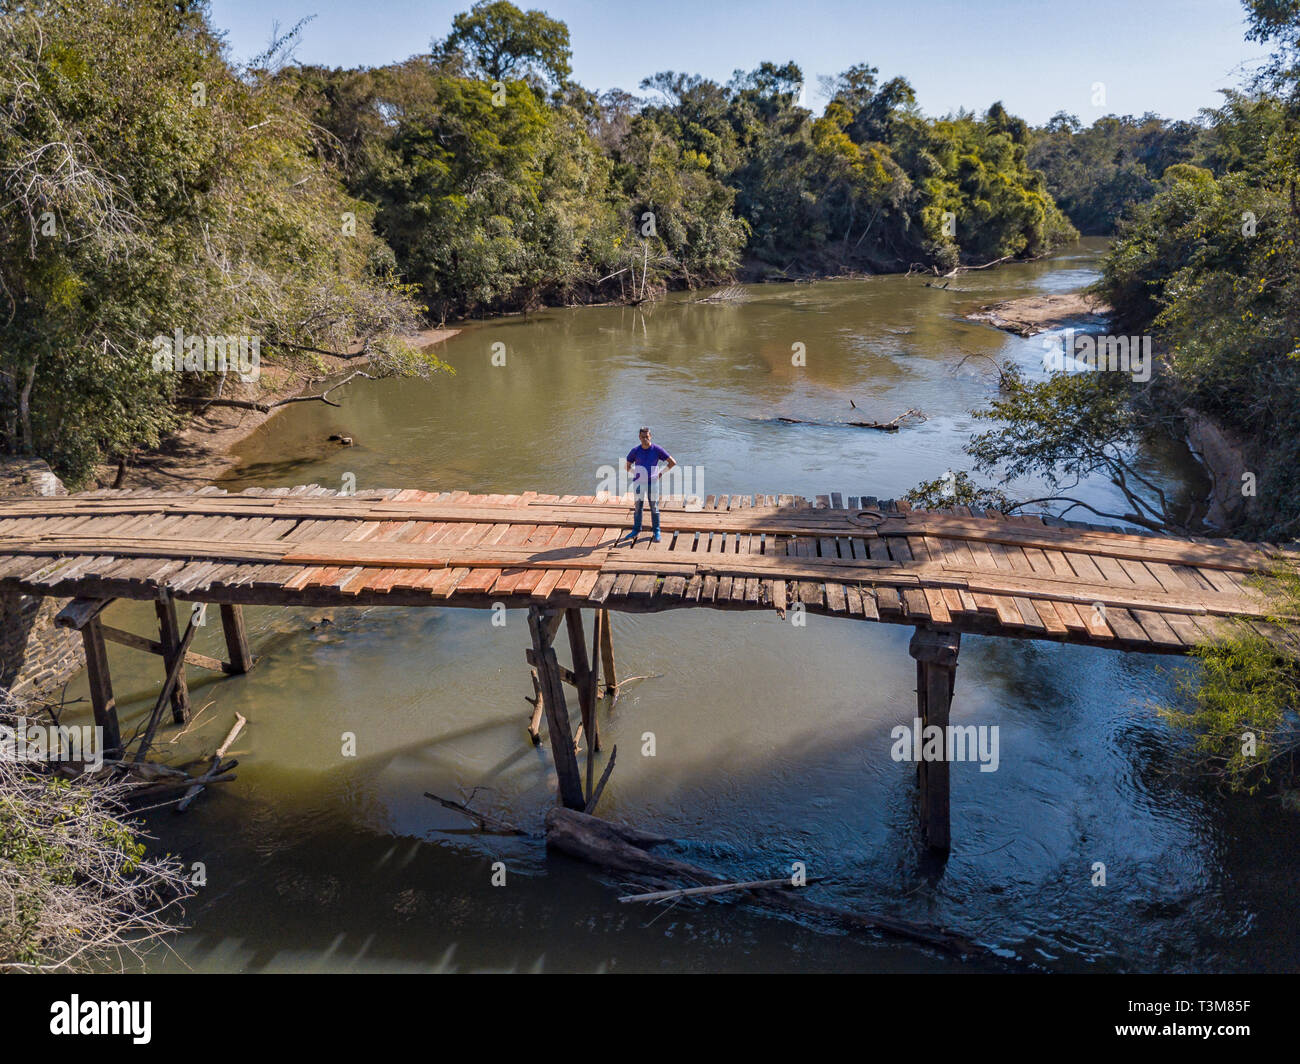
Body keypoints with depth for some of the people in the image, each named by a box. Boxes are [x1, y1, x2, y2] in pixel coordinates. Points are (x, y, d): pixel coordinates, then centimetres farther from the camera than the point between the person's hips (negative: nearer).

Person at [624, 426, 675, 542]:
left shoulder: (657, 449, -7)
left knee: (654, 507, 4)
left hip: (652, 482, -1)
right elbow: (627, 466, 10)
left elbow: (673, 462, -2)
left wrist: (661, 473, -1)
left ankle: (656, 532, 13)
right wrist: (635, 474, 4)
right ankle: (636, 530, 20)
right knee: (638, 507, 8)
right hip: (639, 482, 1)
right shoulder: (635, 451, -4)